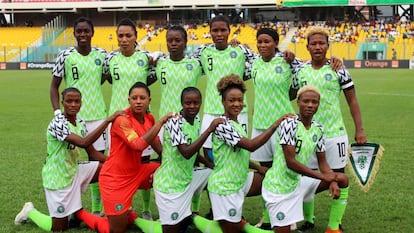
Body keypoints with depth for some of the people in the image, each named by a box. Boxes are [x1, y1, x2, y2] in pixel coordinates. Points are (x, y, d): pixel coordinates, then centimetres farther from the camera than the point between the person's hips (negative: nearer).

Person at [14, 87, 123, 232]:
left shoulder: (80, 123, 0)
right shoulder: (57, 123, -26)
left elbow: (92, 152, 3)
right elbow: (83, 143, -39)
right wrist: (108, 120, -40)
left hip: (74, 170, 8)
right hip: (58, 178, -7)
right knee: (60, 228, 1)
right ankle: (30, 212, 27)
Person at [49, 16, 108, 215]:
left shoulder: (101, 55, 1)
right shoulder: (65, 55, -6)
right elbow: (54, 85, -1)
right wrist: (57, 112, -9)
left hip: (97, 115, 3)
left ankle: (97, 209, 19)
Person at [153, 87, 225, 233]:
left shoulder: (196, 121, 2)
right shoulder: (174, 122, -21)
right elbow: (186, 153, -33)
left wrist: (212, 165, 10)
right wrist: (209, 130, -32)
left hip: (188, 177, 8)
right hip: (170, 185, -8)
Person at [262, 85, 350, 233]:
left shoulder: (317, 129, 3)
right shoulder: (289, 124, -19)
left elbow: (322, 162, 8)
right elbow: (290, 162, -24)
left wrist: (333, 181, -13)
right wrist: (323, 177, -20)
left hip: (299, 181, 7)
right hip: (279, 187, -7)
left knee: (343, 179, 4)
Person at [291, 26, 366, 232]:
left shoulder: (338, 69, -5)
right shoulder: (300, 71, 3)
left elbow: (352, 100, -2)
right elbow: (289, 96, 14)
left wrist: (359, 130, -7)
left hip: (334, 134, -2)